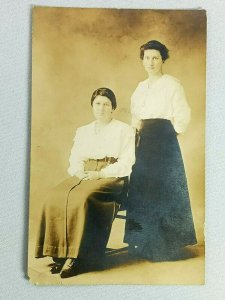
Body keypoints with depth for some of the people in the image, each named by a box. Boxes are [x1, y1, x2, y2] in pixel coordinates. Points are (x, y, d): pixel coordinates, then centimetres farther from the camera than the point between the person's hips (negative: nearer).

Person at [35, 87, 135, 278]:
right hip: (84, 175, 5)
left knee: (82, 198, -34)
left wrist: (100, 173, -13)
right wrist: (79, 172, -8)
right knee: (56, 197, -25)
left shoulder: (124, 130, 10)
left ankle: (78, 257, -29)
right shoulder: (82, 131, 24)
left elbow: (126, 163, -1)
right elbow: (75, 160, 15)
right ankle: (60, 253, -22)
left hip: (111, 177, -4)